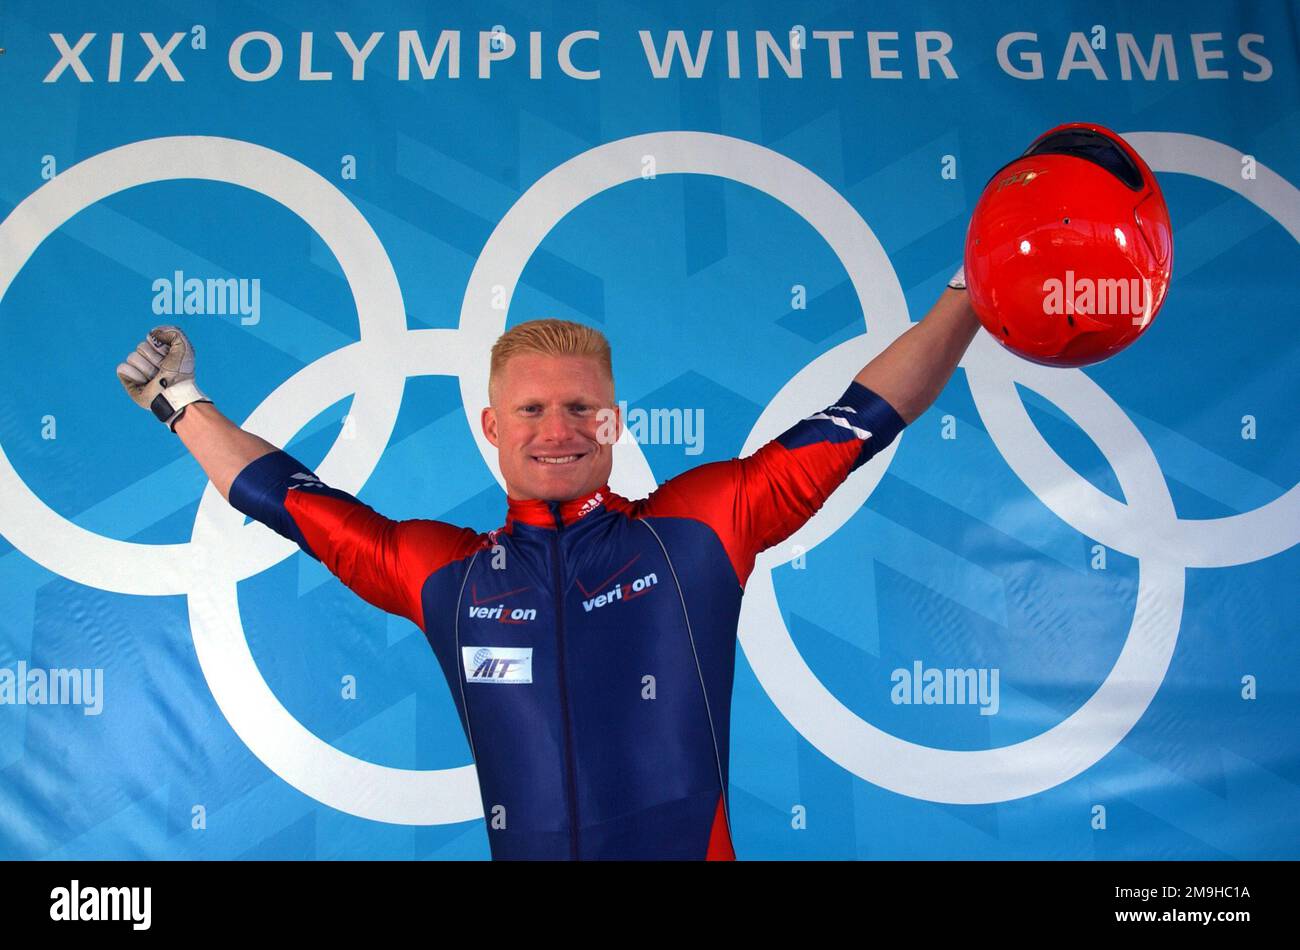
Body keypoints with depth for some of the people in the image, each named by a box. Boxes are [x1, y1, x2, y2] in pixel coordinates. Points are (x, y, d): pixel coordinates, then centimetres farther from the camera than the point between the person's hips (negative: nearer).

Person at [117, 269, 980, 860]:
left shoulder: (698, 527, -2)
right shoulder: (443, 574, 4)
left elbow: (856, 423, 1)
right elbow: (287, 497, 16)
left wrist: (968, 293, 3)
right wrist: (181, 402, 22)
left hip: (693, 845, -2)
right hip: (528, 845, 2)